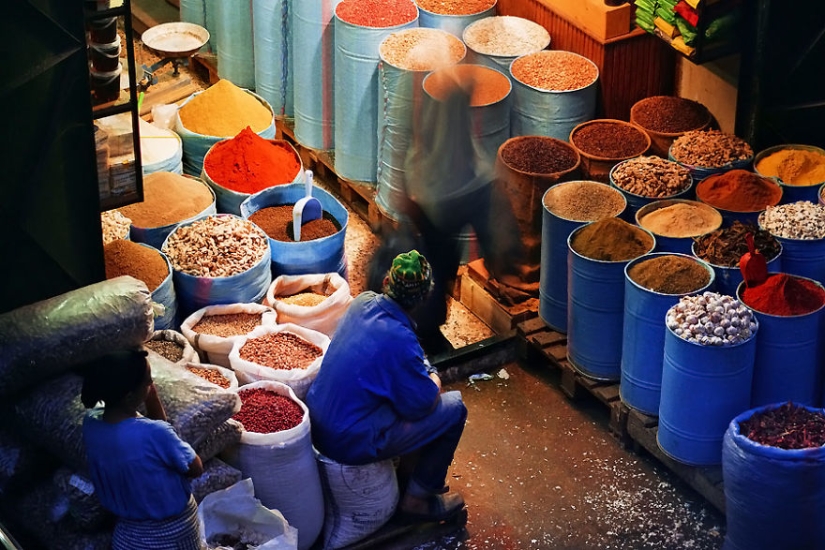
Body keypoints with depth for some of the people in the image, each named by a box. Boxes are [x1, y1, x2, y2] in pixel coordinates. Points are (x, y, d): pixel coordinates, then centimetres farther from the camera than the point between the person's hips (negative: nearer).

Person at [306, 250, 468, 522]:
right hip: (349, 443, -8)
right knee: (454, 408, -1)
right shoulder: (399, 339, -27)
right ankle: (418, 499, 13)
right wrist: (434, 382, 5)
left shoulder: (363, 302, -4)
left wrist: (425, 372, 13)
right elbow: (422, 404, -15)